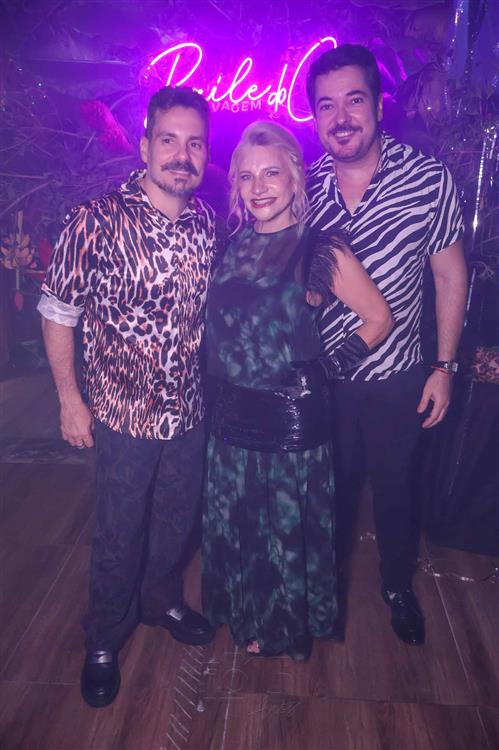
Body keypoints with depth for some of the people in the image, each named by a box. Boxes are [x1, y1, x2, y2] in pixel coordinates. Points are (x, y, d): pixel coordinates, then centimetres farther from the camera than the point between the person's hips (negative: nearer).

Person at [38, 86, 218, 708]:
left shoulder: (209, 223, -2)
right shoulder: (97, 221, -17)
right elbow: (57, 311, -9)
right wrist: (70, 399, -8)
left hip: (189, 410, 5)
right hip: (123, 413, -4)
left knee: (177, 519, 22)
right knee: (119, 535, 12)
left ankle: (161, 599, 51)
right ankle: (104, 639, 39)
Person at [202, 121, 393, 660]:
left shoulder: (321, 251, -12)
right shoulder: (233, 247, 3)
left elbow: (379, 318, -5)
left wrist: (330, 366, -8)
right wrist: (222, 386, 4)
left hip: (292, 419, -5)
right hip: (232, 416, 6)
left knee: (290, 528, 14)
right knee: (236, 528, 21)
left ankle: (290, 629, 42)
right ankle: (250, 619, 48)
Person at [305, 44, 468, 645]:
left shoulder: (428, 178, -12)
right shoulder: (305, 186, -6)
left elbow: (450, 275, -4)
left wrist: (444, 366, -4)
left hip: (396, 377, -1)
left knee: (395, 488, 17)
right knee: (332, 488, 19)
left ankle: (398, 586, 44)